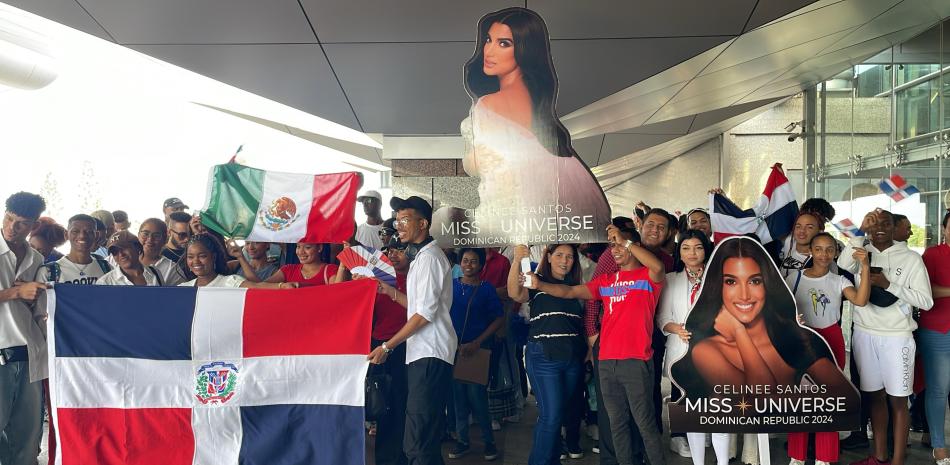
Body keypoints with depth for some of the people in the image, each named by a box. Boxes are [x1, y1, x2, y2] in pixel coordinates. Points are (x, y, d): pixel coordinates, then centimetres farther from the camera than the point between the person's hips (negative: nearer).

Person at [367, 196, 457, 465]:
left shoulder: (429, 257, -10)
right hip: (423, 352, 10)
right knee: (427, 435, 13)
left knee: (418, 441, -12)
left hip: (430, 354, -10)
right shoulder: (420, 256, 20)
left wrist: (387, 347, -14)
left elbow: (425, 313, -17)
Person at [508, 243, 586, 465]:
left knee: (562, 412, 11)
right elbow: (515, 293, -21)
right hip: (544, 356, -5)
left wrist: (587, 349, 10)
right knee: (551, 414, -10)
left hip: (573, 358, 5)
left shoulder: (575, 287, 16)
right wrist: (517, 261, -34)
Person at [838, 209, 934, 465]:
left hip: (896, 337, -3)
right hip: (864, 334, 3)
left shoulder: (911, 258, -2)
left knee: (897, 400, 1)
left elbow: (926, 301, -6)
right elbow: (844, 264, -18)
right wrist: (861, 231, -18)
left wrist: (888, 284, -14)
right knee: (875, 395, 11)